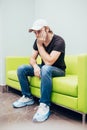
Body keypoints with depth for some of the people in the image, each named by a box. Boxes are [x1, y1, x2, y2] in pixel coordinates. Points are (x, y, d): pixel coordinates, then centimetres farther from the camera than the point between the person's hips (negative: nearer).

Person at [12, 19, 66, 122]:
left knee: (45, 68, -41)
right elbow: (32, 58, 0)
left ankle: (45, 105, -34)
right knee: (21, 69, -8)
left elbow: (48, 62, -32)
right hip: (43, 68, 7)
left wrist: (40, 45, -26)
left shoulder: (58, 41, -23)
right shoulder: (38, 41, -2)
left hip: (58, 70, -7)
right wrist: (35, 66, -23)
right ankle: (28, 97, 2)